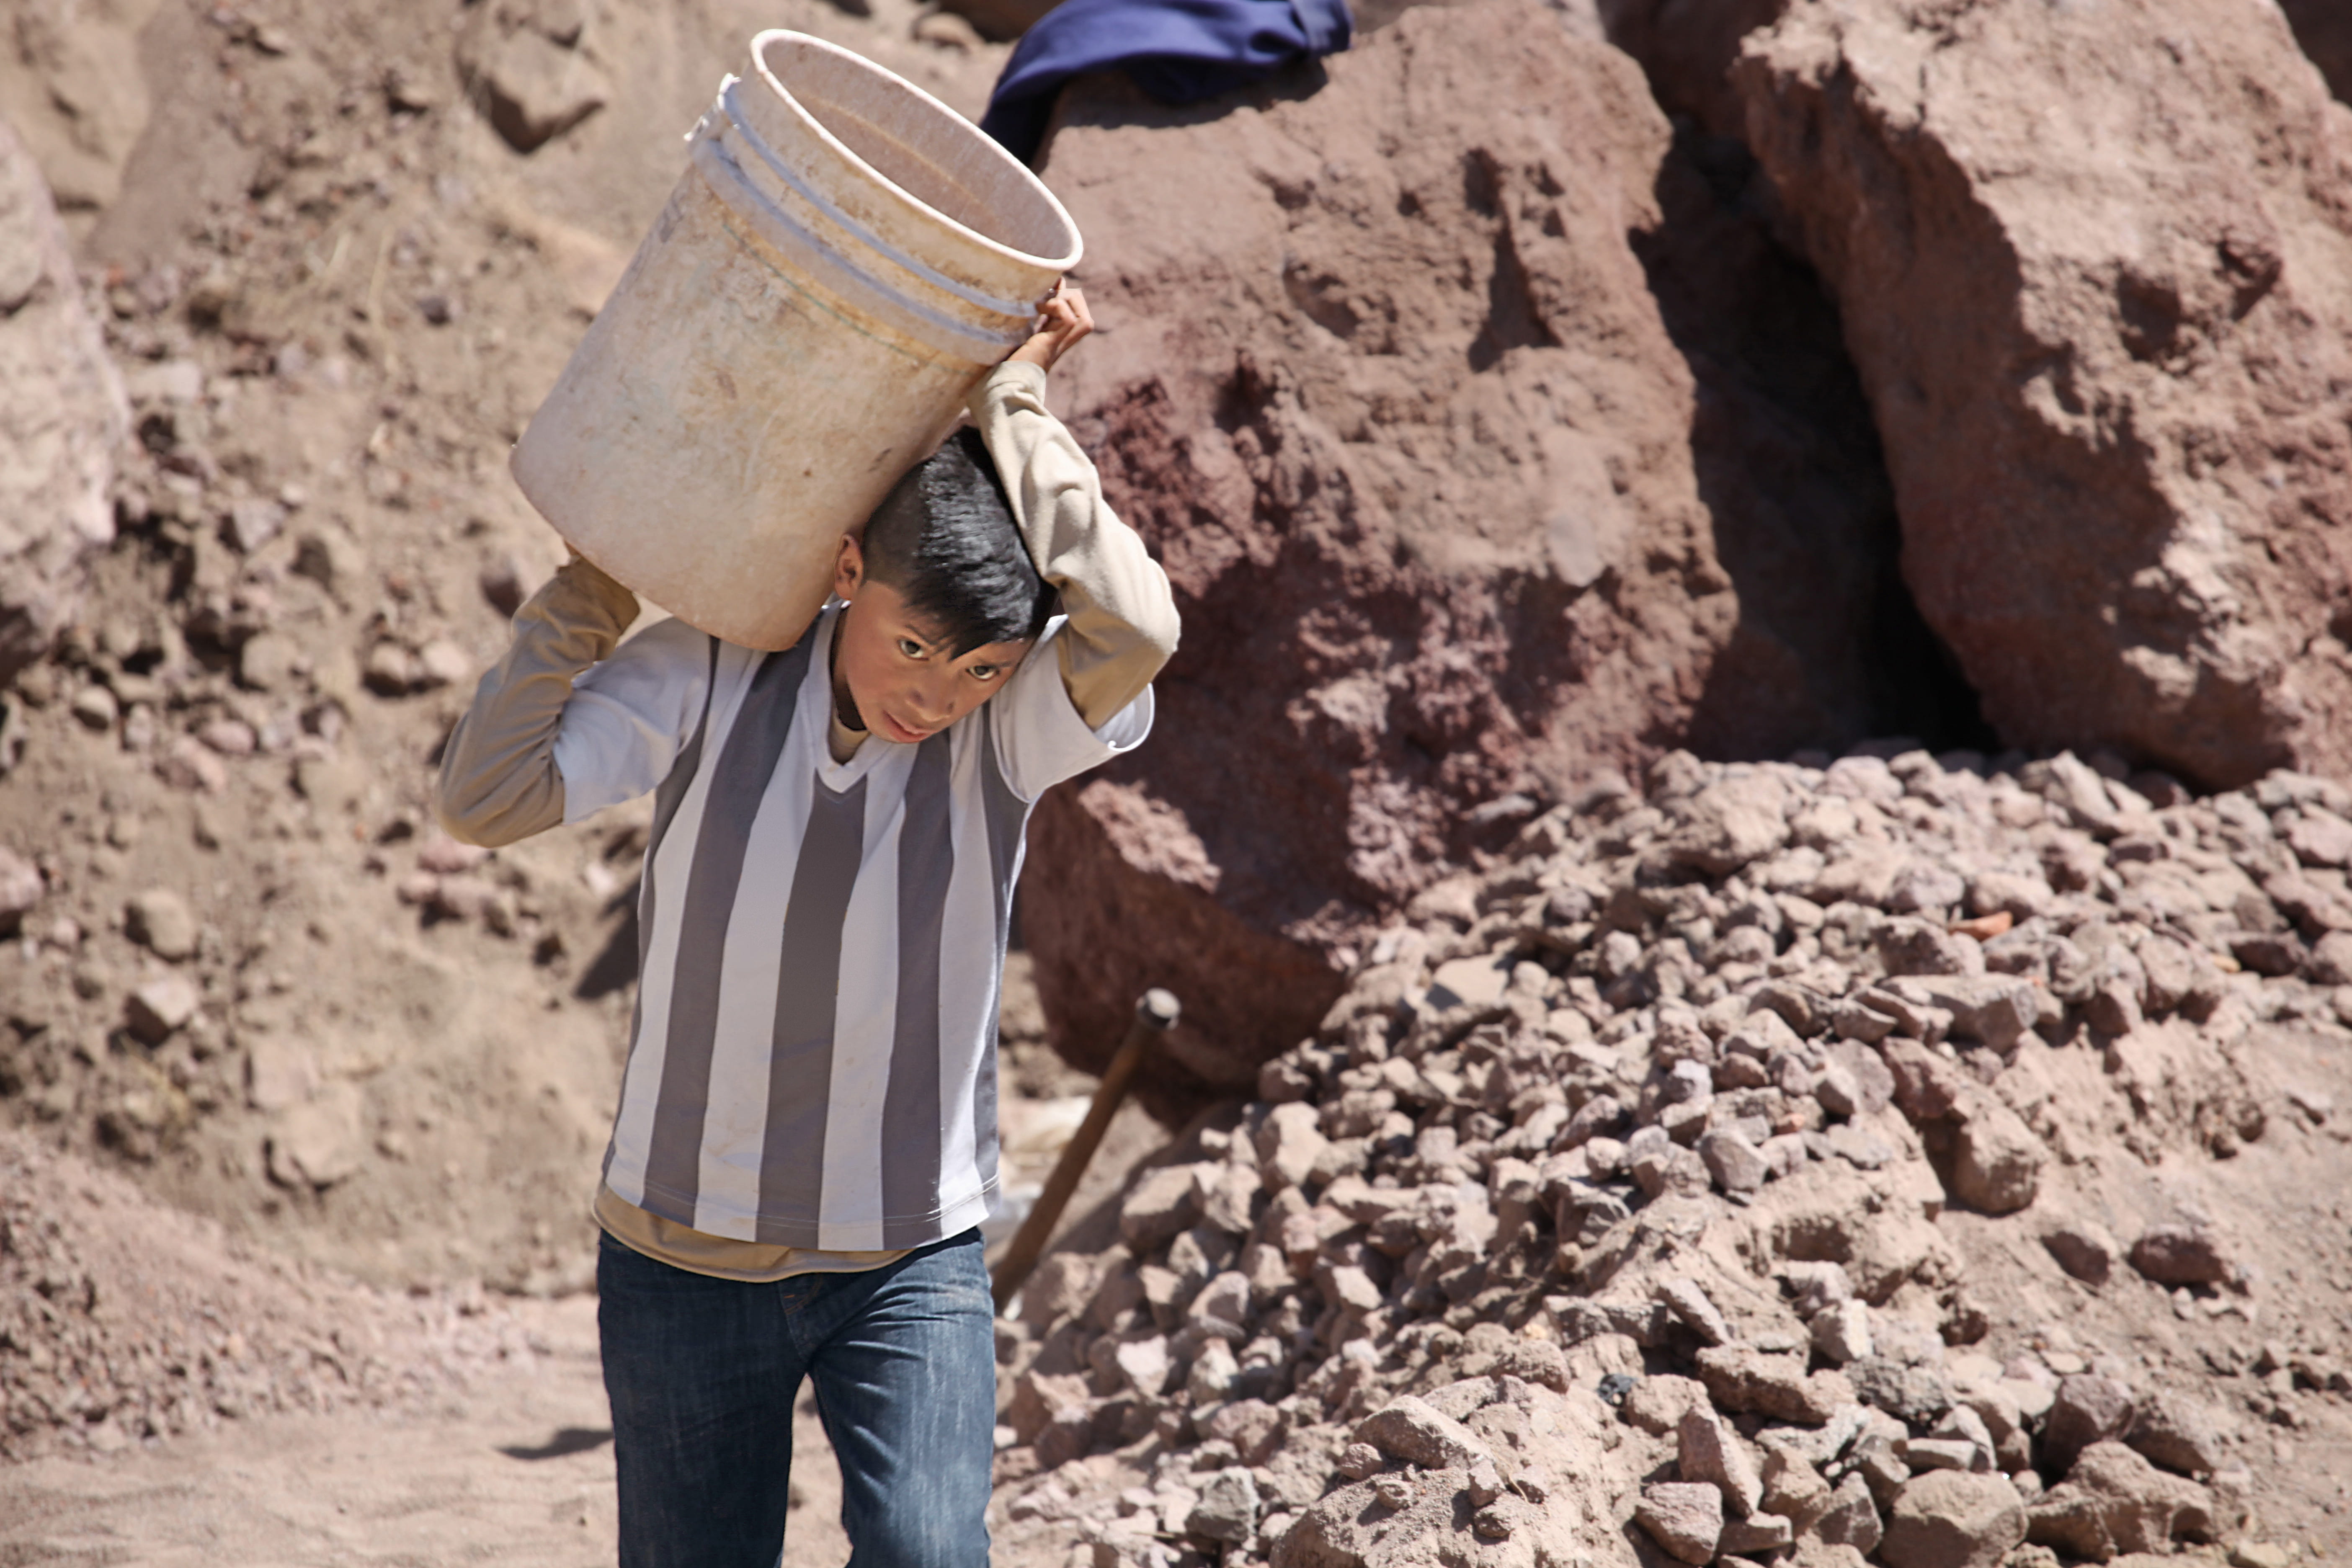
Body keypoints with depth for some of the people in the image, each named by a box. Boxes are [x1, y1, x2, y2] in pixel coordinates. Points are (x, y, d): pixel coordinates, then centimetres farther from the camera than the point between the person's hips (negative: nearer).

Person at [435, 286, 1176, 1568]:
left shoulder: (1012, 727, -11)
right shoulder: (707, 679, -9)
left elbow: (1135, 630, -32)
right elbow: (490, 797, -17)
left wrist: (1011, 409, -22)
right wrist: (599, 581, -15)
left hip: (910, 1265, -1)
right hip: (681, 1259, 1)